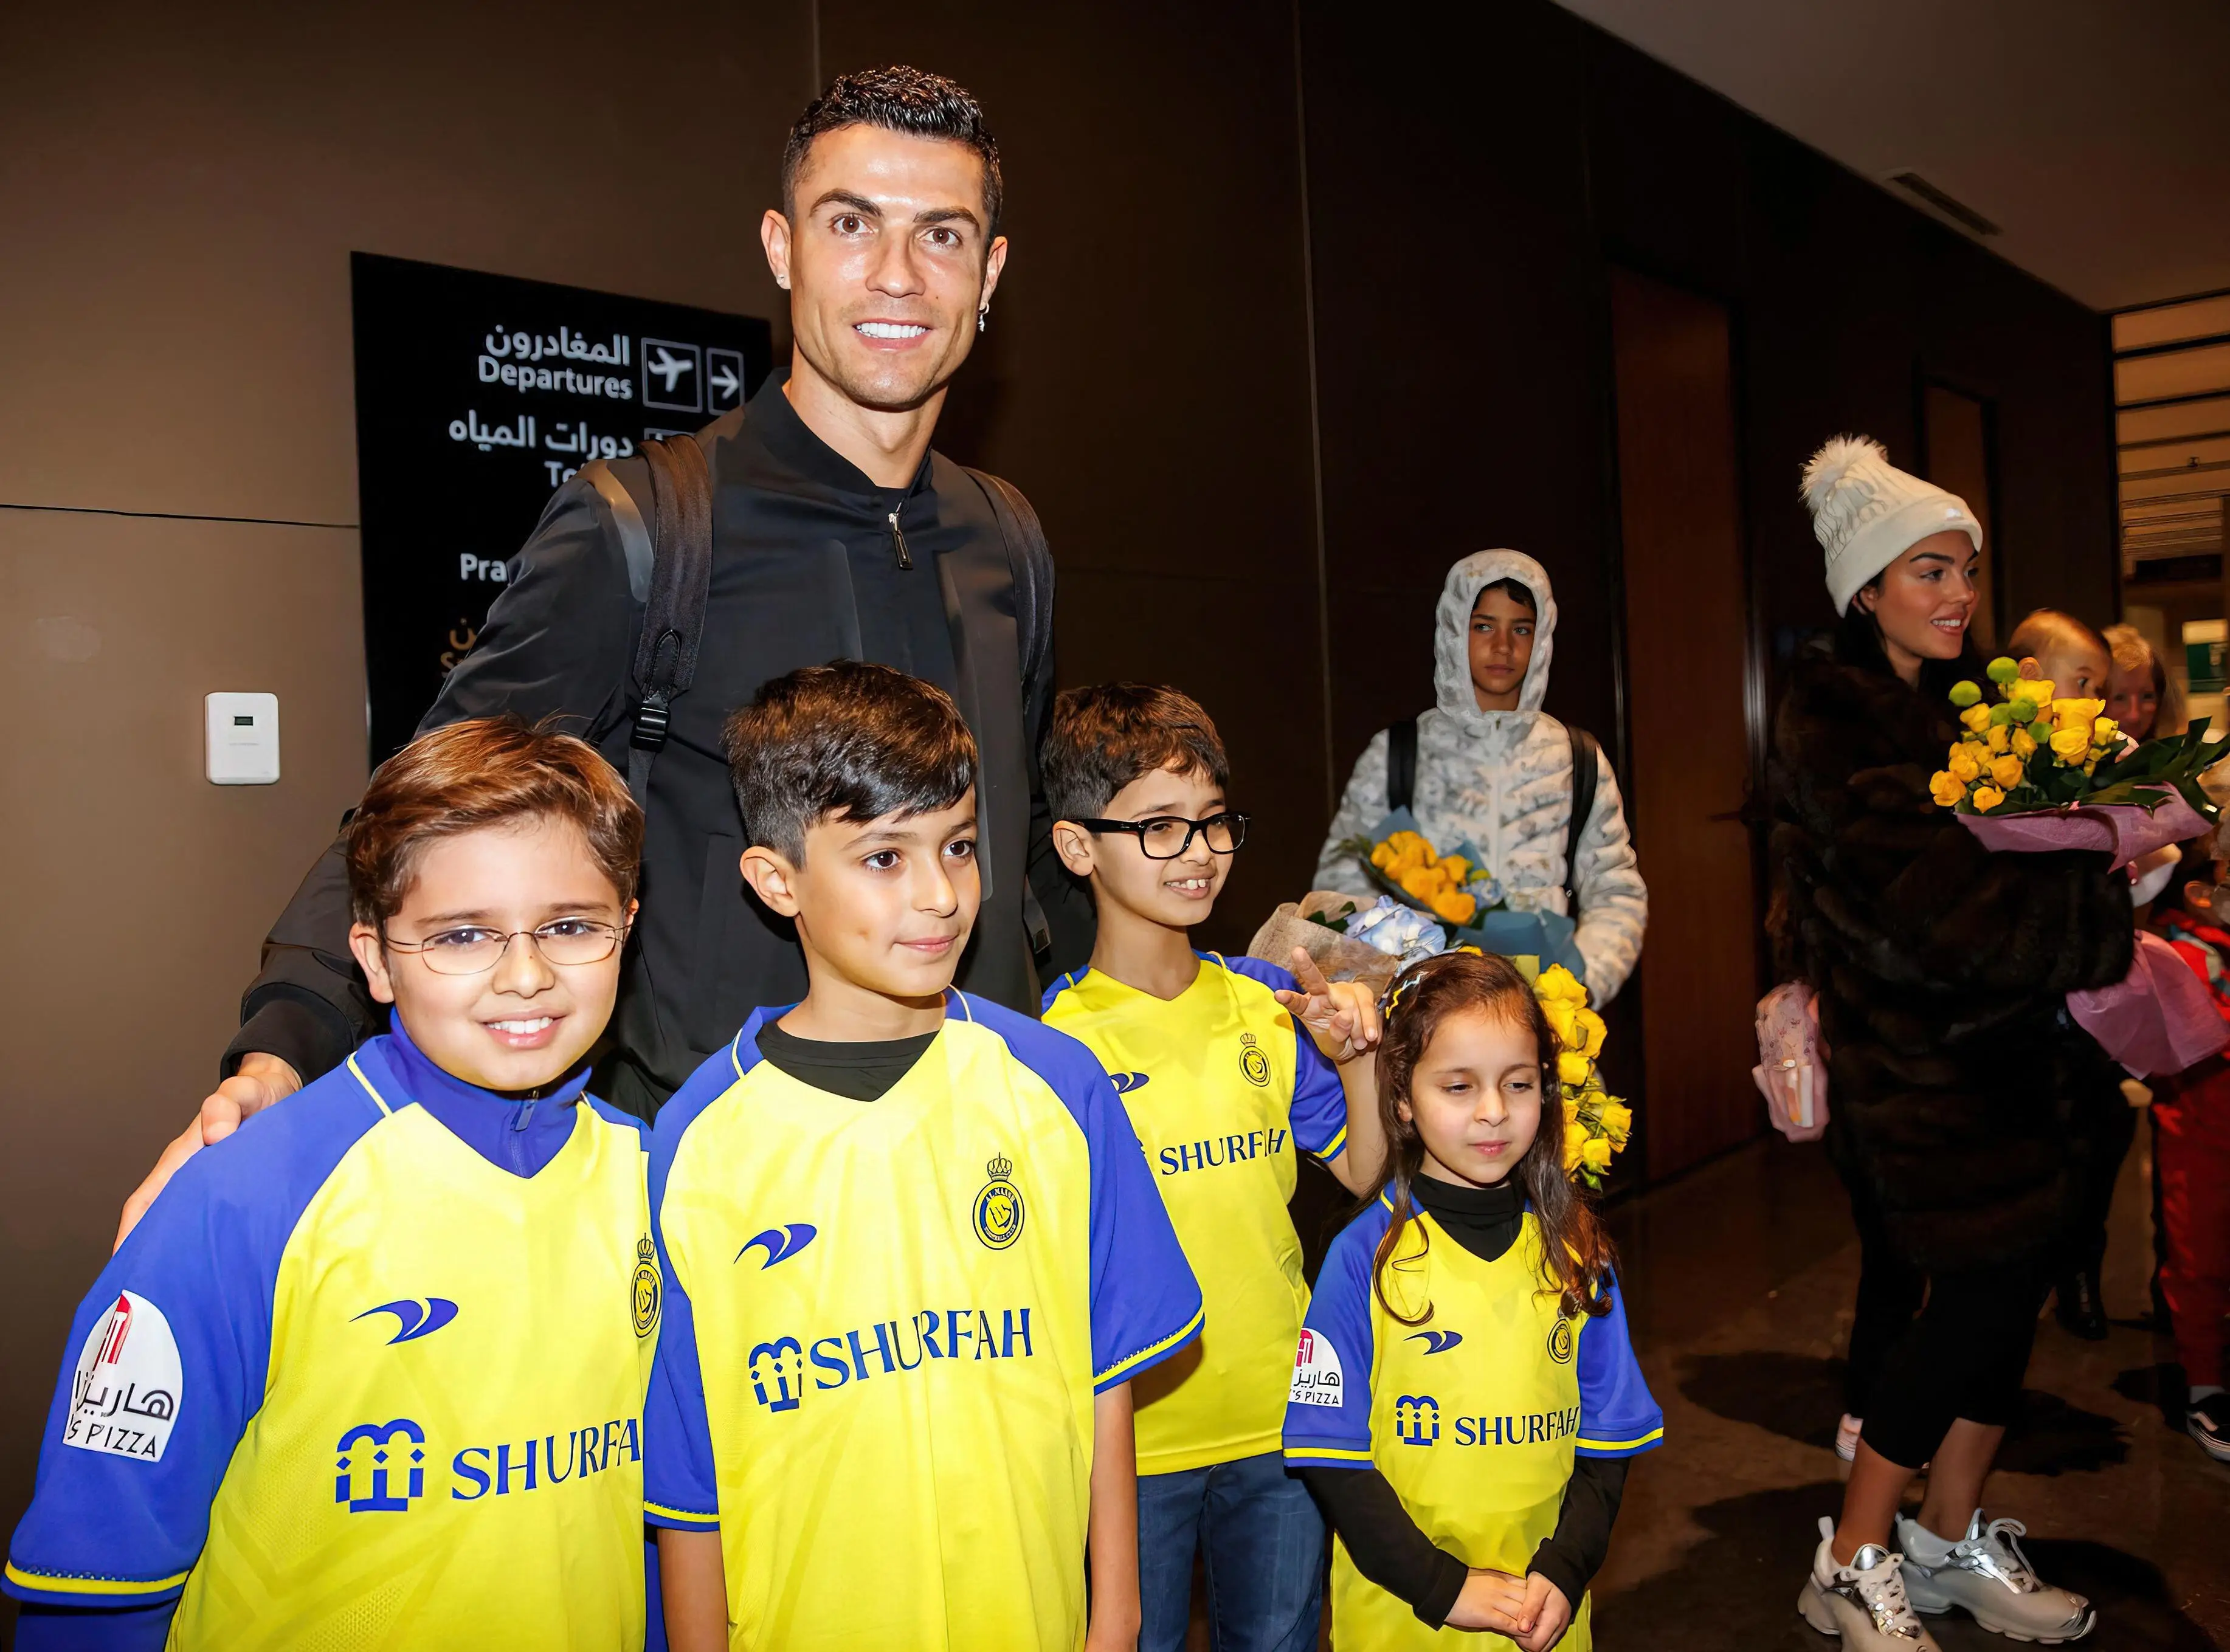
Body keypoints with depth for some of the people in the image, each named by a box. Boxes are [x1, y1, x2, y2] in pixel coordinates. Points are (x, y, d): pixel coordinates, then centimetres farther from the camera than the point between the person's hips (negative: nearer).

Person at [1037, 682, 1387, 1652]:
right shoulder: (1055, 1041, -14)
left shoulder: (1269, 1004, -1)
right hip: (1133, 1428, -4)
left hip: (1281, 1417, 4)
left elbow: (1363, 1174, 5)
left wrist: (1358, 1059, -11)